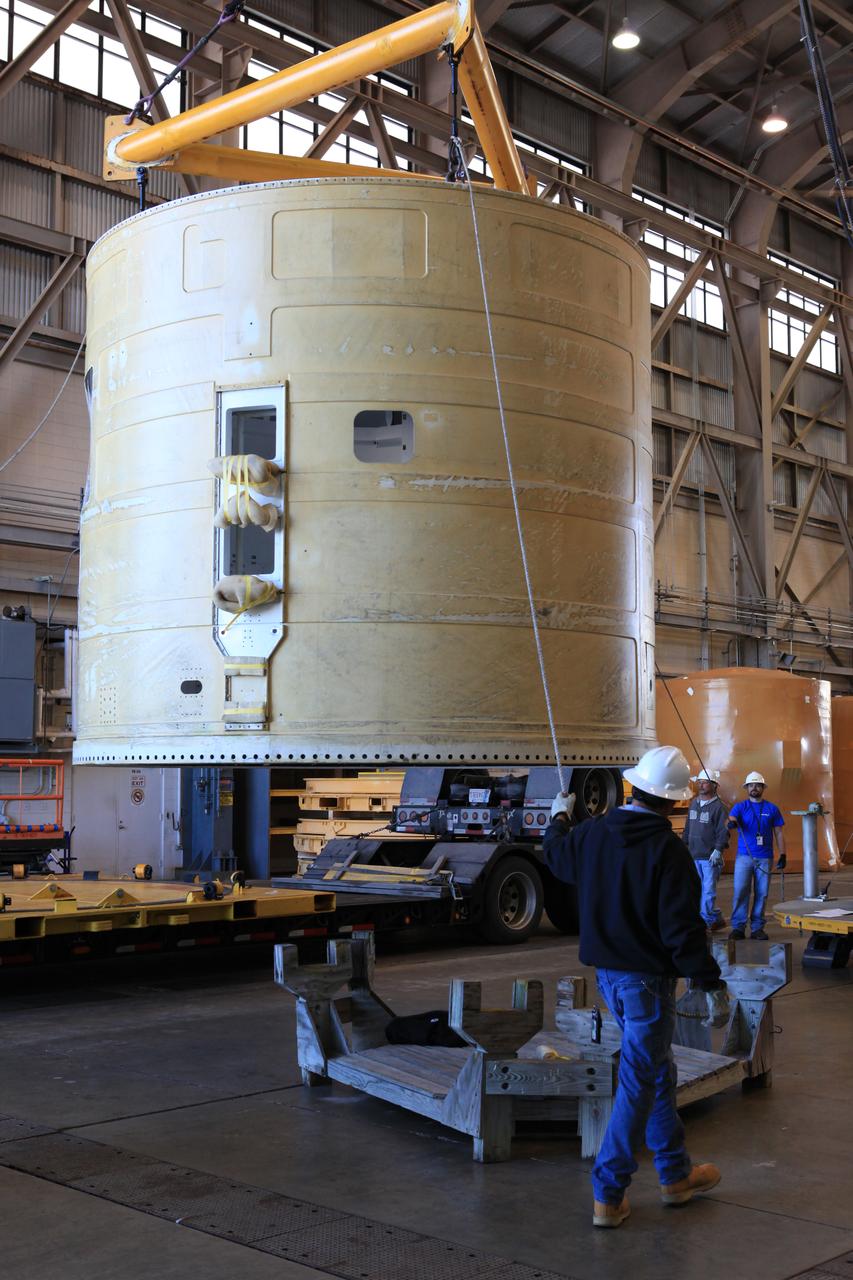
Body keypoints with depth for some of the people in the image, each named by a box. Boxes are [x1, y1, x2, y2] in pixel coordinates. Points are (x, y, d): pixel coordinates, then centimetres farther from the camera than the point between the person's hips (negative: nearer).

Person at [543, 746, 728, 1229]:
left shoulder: (593, 833, 1)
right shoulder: (667, 851, -20)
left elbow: (557, 854, 24)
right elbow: (683, 930, -21)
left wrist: (560, 817, 42)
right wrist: (713, 985, -13)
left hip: (608, 974, 8)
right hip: (648, 979, -8)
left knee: (658, 1069, 22)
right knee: (638, 1085, 2)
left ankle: (676, 1174, 35)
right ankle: (608, 1196, 6)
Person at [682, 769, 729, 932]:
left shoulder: (718, 806, -8)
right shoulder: (694, 803, 14)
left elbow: (723, 831, -12)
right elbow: (688, 827, 21)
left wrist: (718, 850, -20)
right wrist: (683, 844, 17)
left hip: (710, 857, -7)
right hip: (694, 855, 7)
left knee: (708, 891, -6)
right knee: (699, 891, 11)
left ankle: (706, 921, 1)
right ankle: (716, 919, 21)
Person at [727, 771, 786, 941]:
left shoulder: (772, 809, 7)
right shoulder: (740, 806, 4)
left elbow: (778, 833, 10)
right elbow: (731, 820, -14)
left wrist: (783, 855, 3)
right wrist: (731, 823, -39)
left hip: (765, 858, 1)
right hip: (744, 856, -1)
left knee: (761, 893, 3)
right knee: (740, 891, -6)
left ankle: (757, 927, 10)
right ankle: (738, 927, -1)